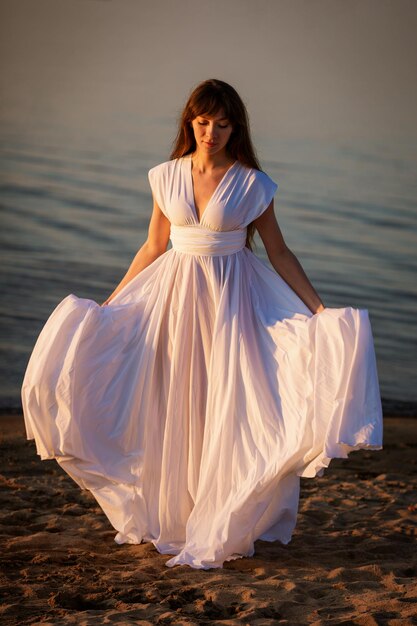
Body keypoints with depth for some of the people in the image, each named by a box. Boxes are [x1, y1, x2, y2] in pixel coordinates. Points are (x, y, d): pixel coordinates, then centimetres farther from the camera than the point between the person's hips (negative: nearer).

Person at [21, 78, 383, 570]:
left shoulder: (252, 185, -5)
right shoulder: (166, 177, 2)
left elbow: (279, 254, 1)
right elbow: (153, 247, 11)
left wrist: (318, 309, -5)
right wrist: (109, 303, 13)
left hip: (231, 302, -2)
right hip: (174, 296, 3)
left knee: (227, 410, -2)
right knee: (174, 411, 7)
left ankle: (224, 529, 10)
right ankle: (173, 521, 21)